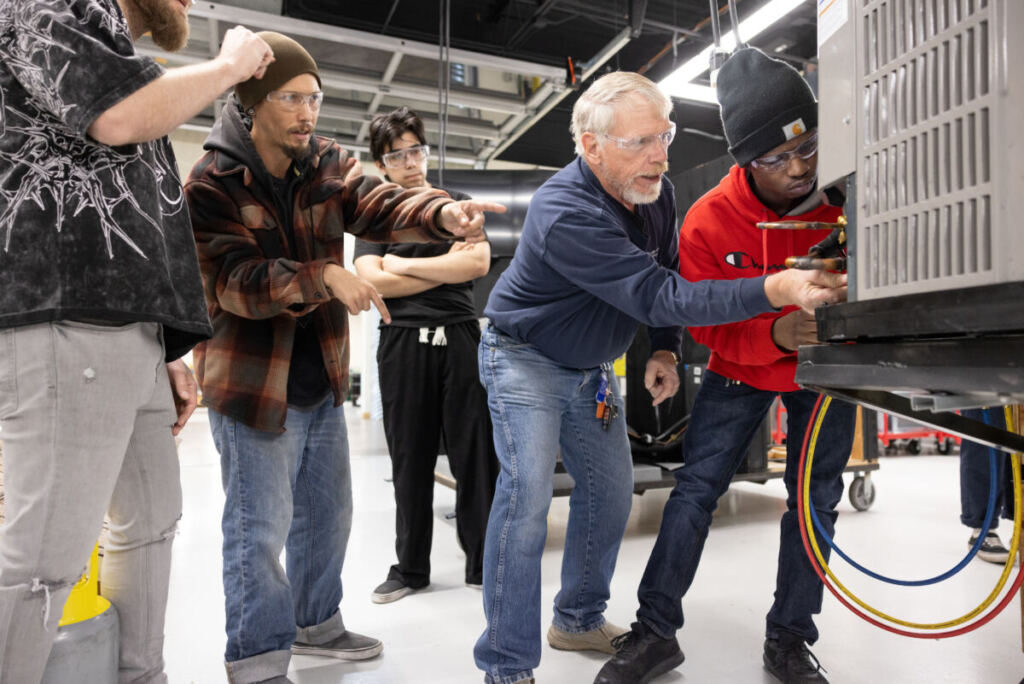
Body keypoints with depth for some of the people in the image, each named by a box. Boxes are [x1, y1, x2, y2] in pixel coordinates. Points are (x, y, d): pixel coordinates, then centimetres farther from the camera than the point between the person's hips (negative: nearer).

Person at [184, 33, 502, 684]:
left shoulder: (328, 164, 3)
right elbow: (236, 281, -20)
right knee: (261, 528, 3)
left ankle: (315, 622, 40)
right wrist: (326, 277, -34)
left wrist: (442, 212, -35)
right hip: (253, 383, -6)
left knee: (328, 514, 18)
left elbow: (381, 205, -14)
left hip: (322, 378, 6)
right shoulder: (212, 183, -11)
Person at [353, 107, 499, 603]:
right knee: (410, 460, 7)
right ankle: (410, 567, 21)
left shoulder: (458, 205, 12)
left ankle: (482, 562, 14)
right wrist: (445, 267, -4)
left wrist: (404, 265, -3)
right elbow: (373, 282, -3)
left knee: (475, 453, 1)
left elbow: (479, 263, -5)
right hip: (402, 343, 1)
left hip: (459, 338, 0)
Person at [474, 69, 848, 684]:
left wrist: (665, 351, -1)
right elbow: (657, 298, -38)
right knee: (528, 494, -17)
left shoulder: (657, 192, -7)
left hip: (592, 365, 8)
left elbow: (668, 271, 9)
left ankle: (579, 621, 29)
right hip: (526, 358, -7)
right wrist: (775, 290, -44)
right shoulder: (566, 215, -33)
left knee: (611, 489, 9)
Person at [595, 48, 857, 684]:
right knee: (695, 490, -3)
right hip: (741, 368, -1)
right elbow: (709, 326, -18)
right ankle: (656, 633, 12)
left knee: (814, 501, 7)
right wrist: (776, 334, -39)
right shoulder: (708, 222, -24)